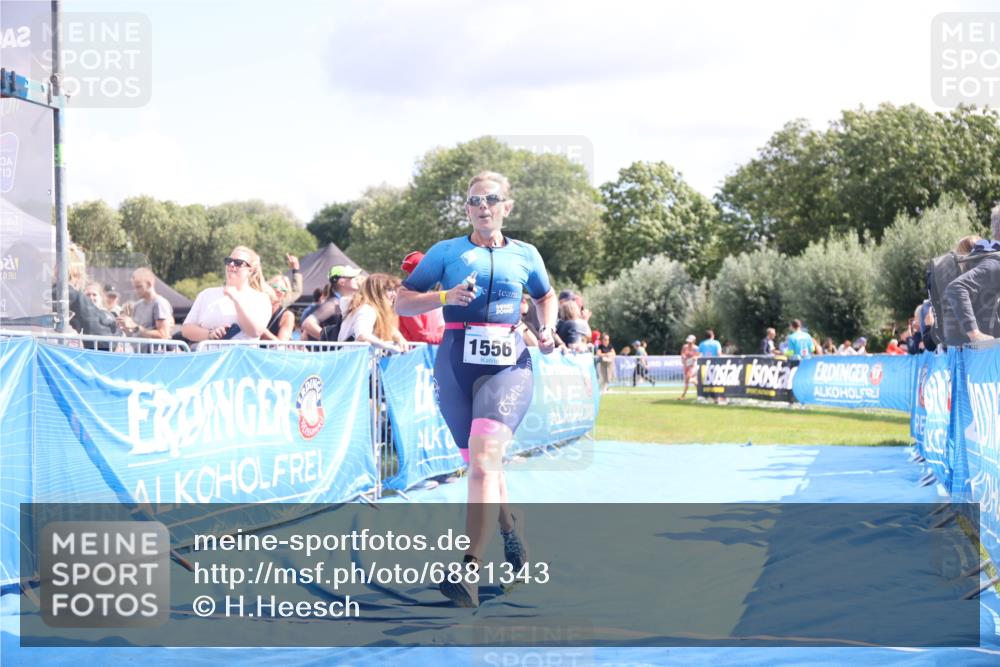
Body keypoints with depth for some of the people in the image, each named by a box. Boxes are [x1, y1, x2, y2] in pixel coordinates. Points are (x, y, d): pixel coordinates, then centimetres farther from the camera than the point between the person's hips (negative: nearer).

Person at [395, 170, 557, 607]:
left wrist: (547, 329, 10)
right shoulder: (446, 252, 8)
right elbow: (401, 302, 7)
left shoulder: (525, 255, 12)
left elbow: (545, 296, 30)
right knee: (481, 464, 10)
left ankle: (470, 572, -30)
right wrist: (446, 297, -10)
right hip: (456, 362, 2)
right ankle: (511, 529, 40)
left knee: (483, 459, -21)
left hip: (508, 363, -2)